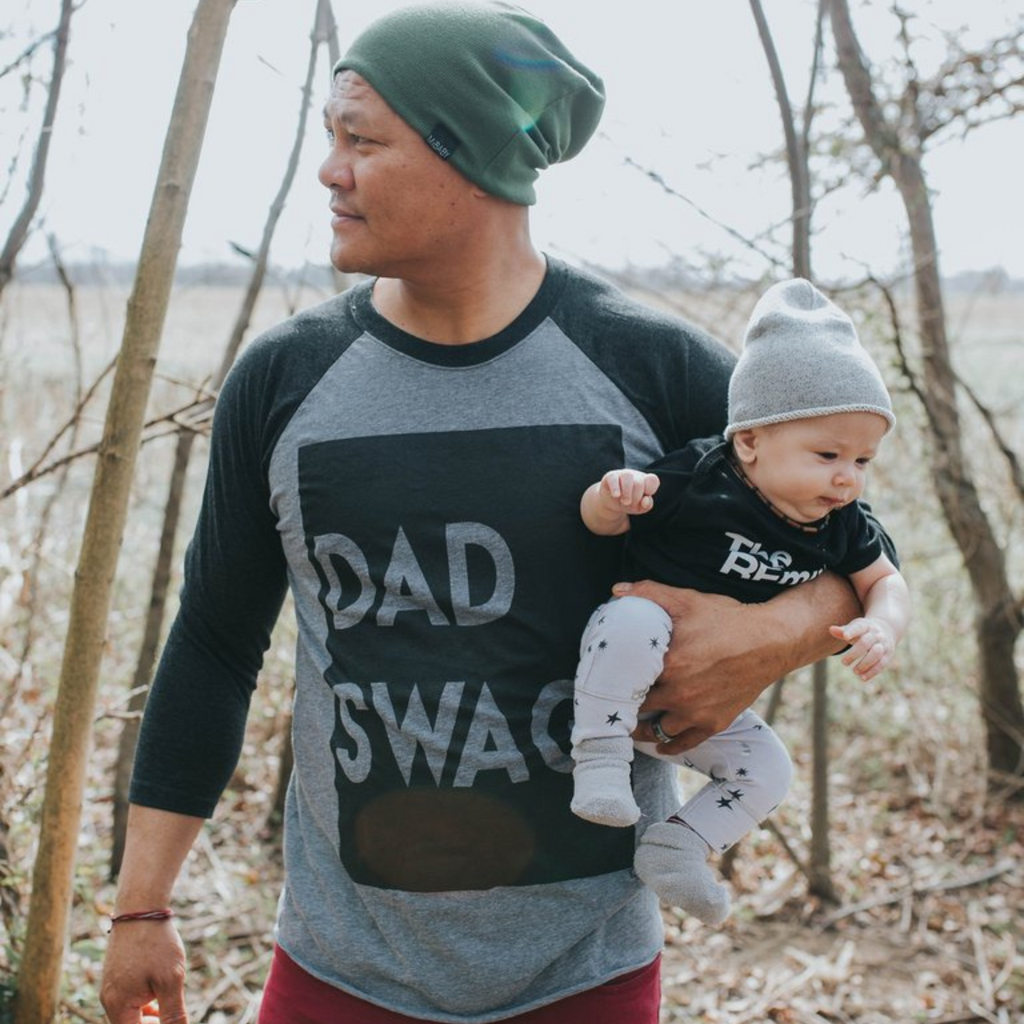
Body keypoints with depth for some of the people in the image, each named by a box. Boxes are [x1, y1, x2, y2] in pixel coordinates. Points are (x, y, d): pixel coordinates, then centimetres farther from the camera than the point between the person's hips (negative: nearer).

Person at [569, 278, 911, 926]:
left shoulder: (841, 526, -5)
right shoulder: (698, 480, -23)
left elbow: (885, 581, 7)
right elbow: (603, 520, -16)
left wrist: (883, 627, -16)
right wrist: (612, 496, -41)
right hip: (627, 677, -6)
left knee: (769, 771, 2)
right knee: (633, 621, -37)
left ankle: (676, 850, 12)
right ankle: (599, 754, -24)